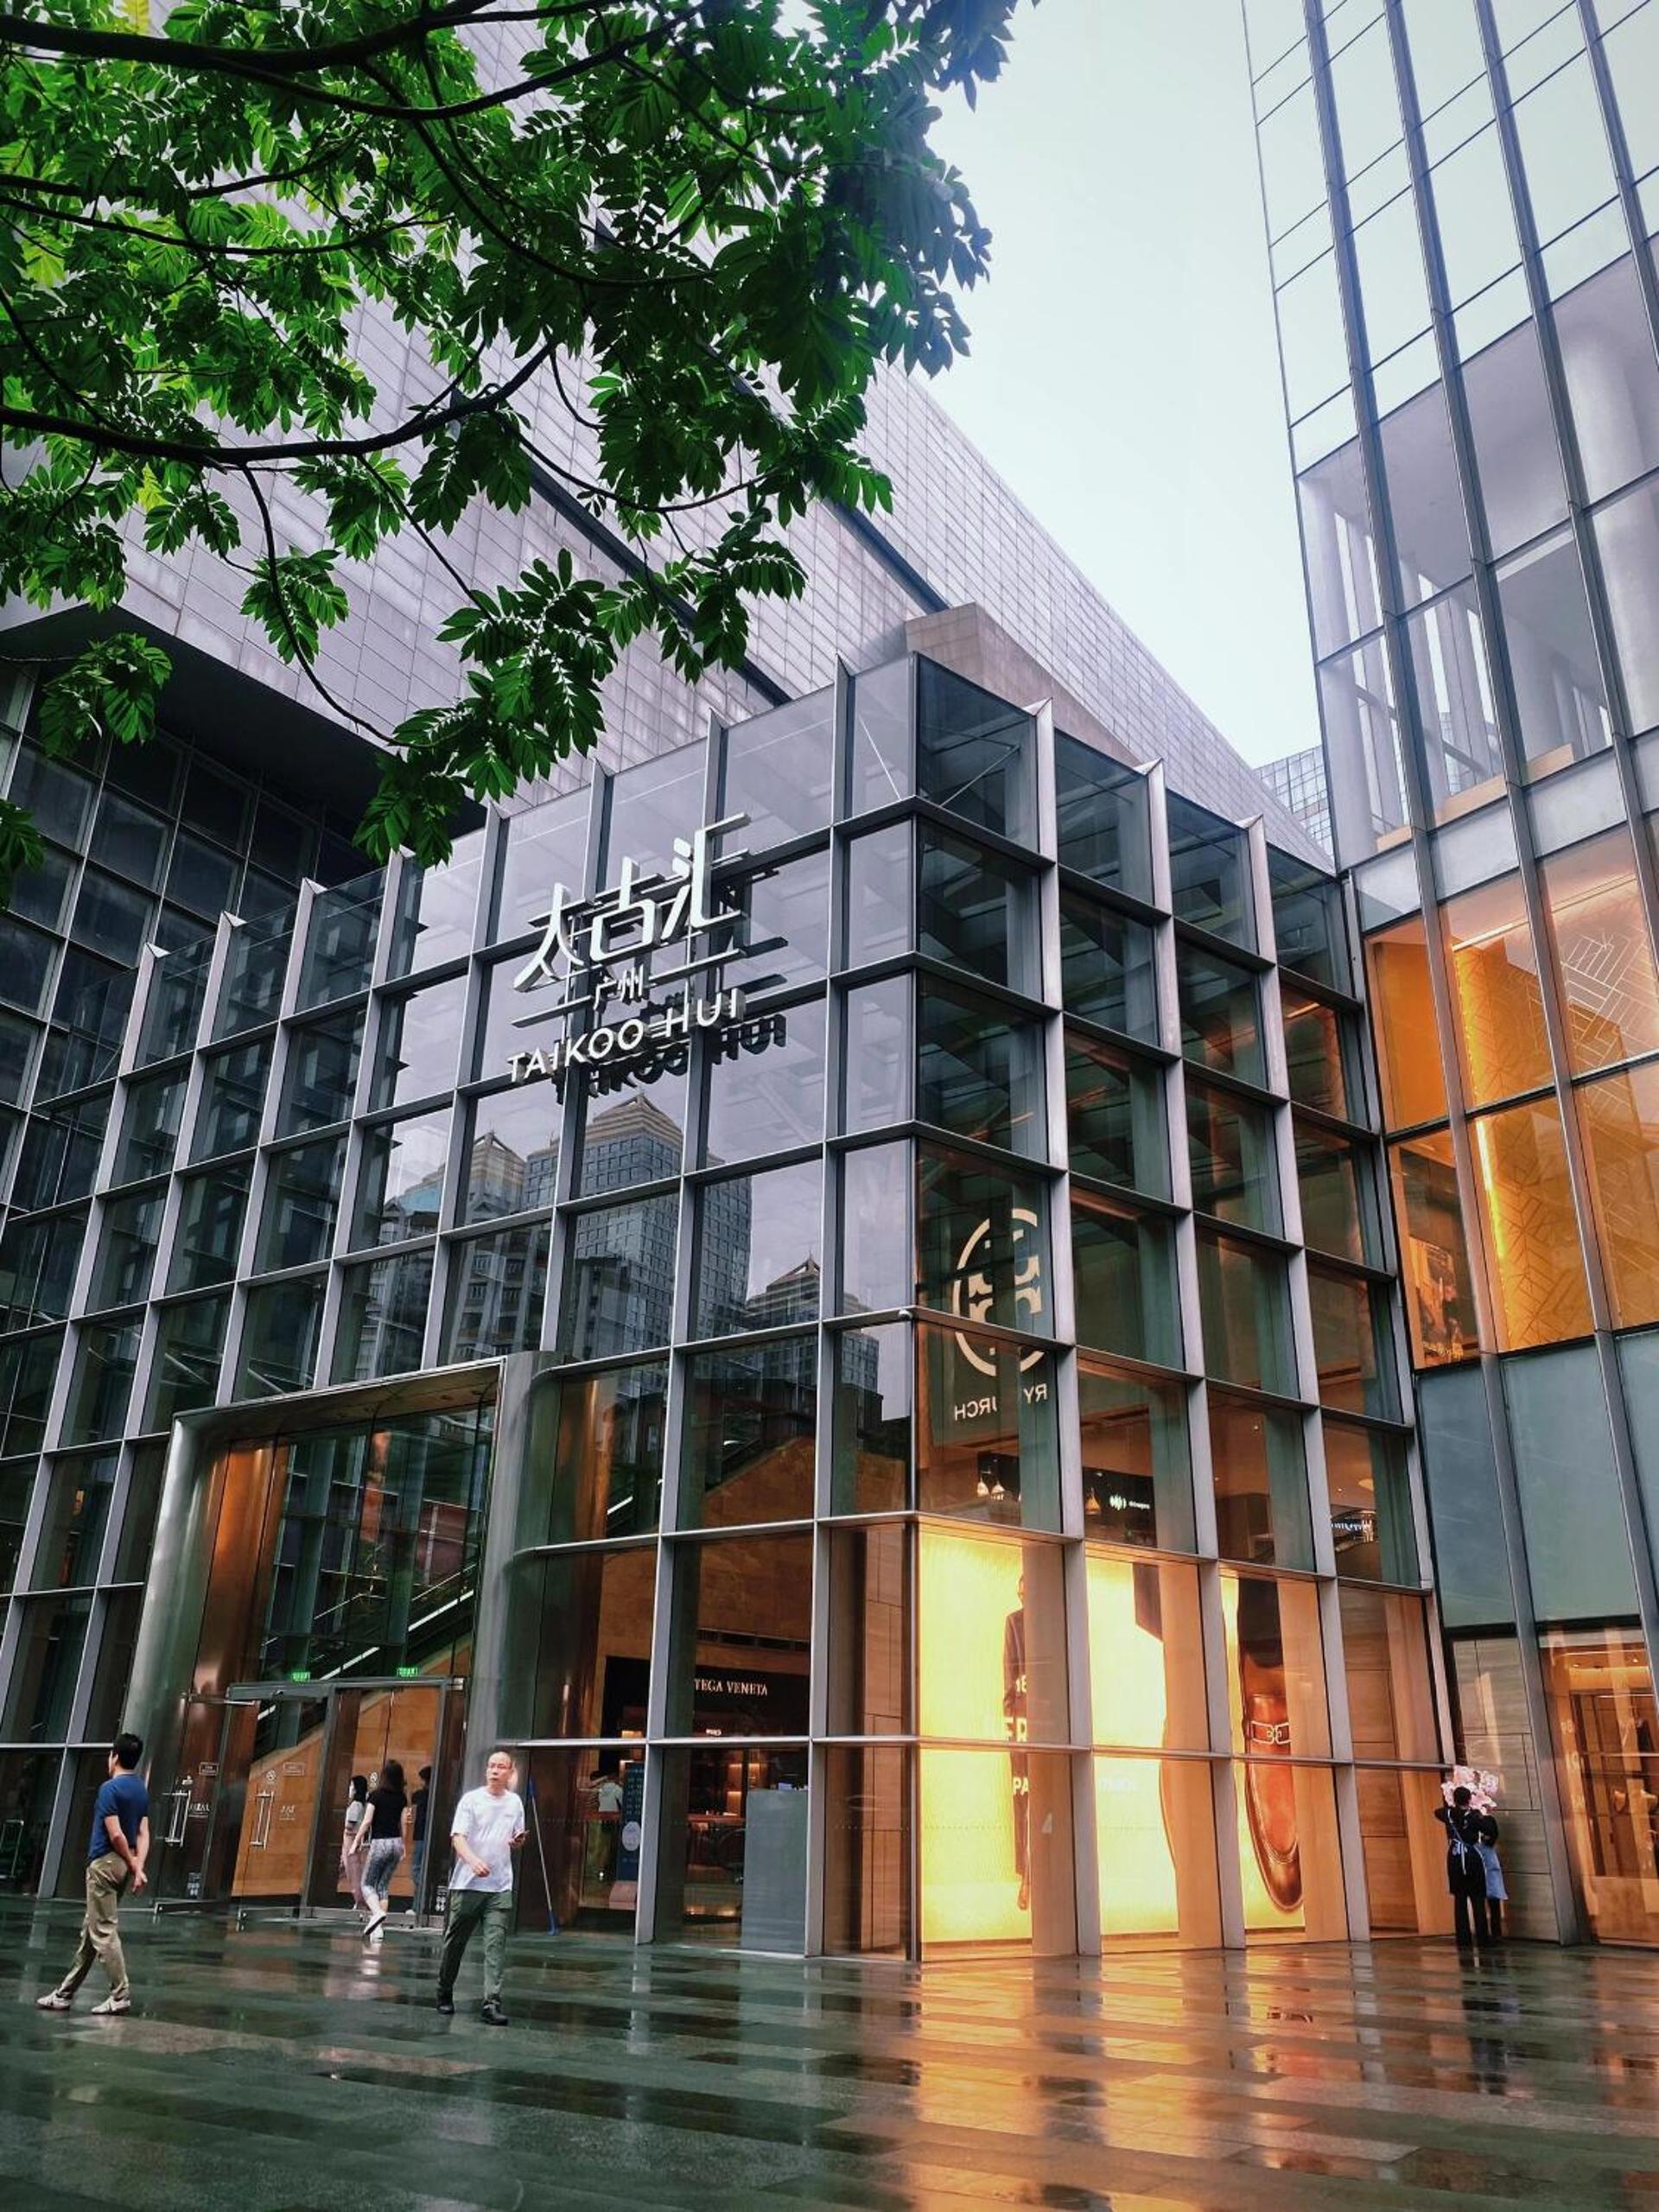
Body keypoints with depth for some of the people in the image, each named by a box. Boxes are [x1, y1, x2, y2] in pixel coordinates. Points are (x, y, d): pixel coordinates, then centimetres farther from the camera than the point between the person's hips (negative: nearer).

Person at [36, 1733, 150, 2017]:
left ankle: (121, 1996, -3)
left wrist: (134, 1866, -7)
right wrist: (138, 1868, -4)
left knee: (104, 1932, -4)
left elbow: (116, 1835, -18)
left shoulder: (110, 1788, -14)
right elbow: (143, 1834, 3)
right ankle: (65, 1993, 24)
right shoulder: (142, 1790, 11)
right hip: (123, 1864, 9)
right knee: (91, 1931, 16)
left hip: (105, 1863, -9)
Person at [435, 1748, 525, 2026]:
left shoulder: (515, 1802, 9)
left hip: (500, 1887, 2)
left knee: (496, 1945, -6)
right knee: (455, 1941, 8)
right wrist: (473, 1860, -31)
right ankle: (444, 1993, 28)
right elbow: (458, 1836, -13)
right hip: (468, 1884, -2)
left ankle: (492, 2003, -7)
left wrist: (518, 1842, -4)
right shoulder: (471, 1799, -3)